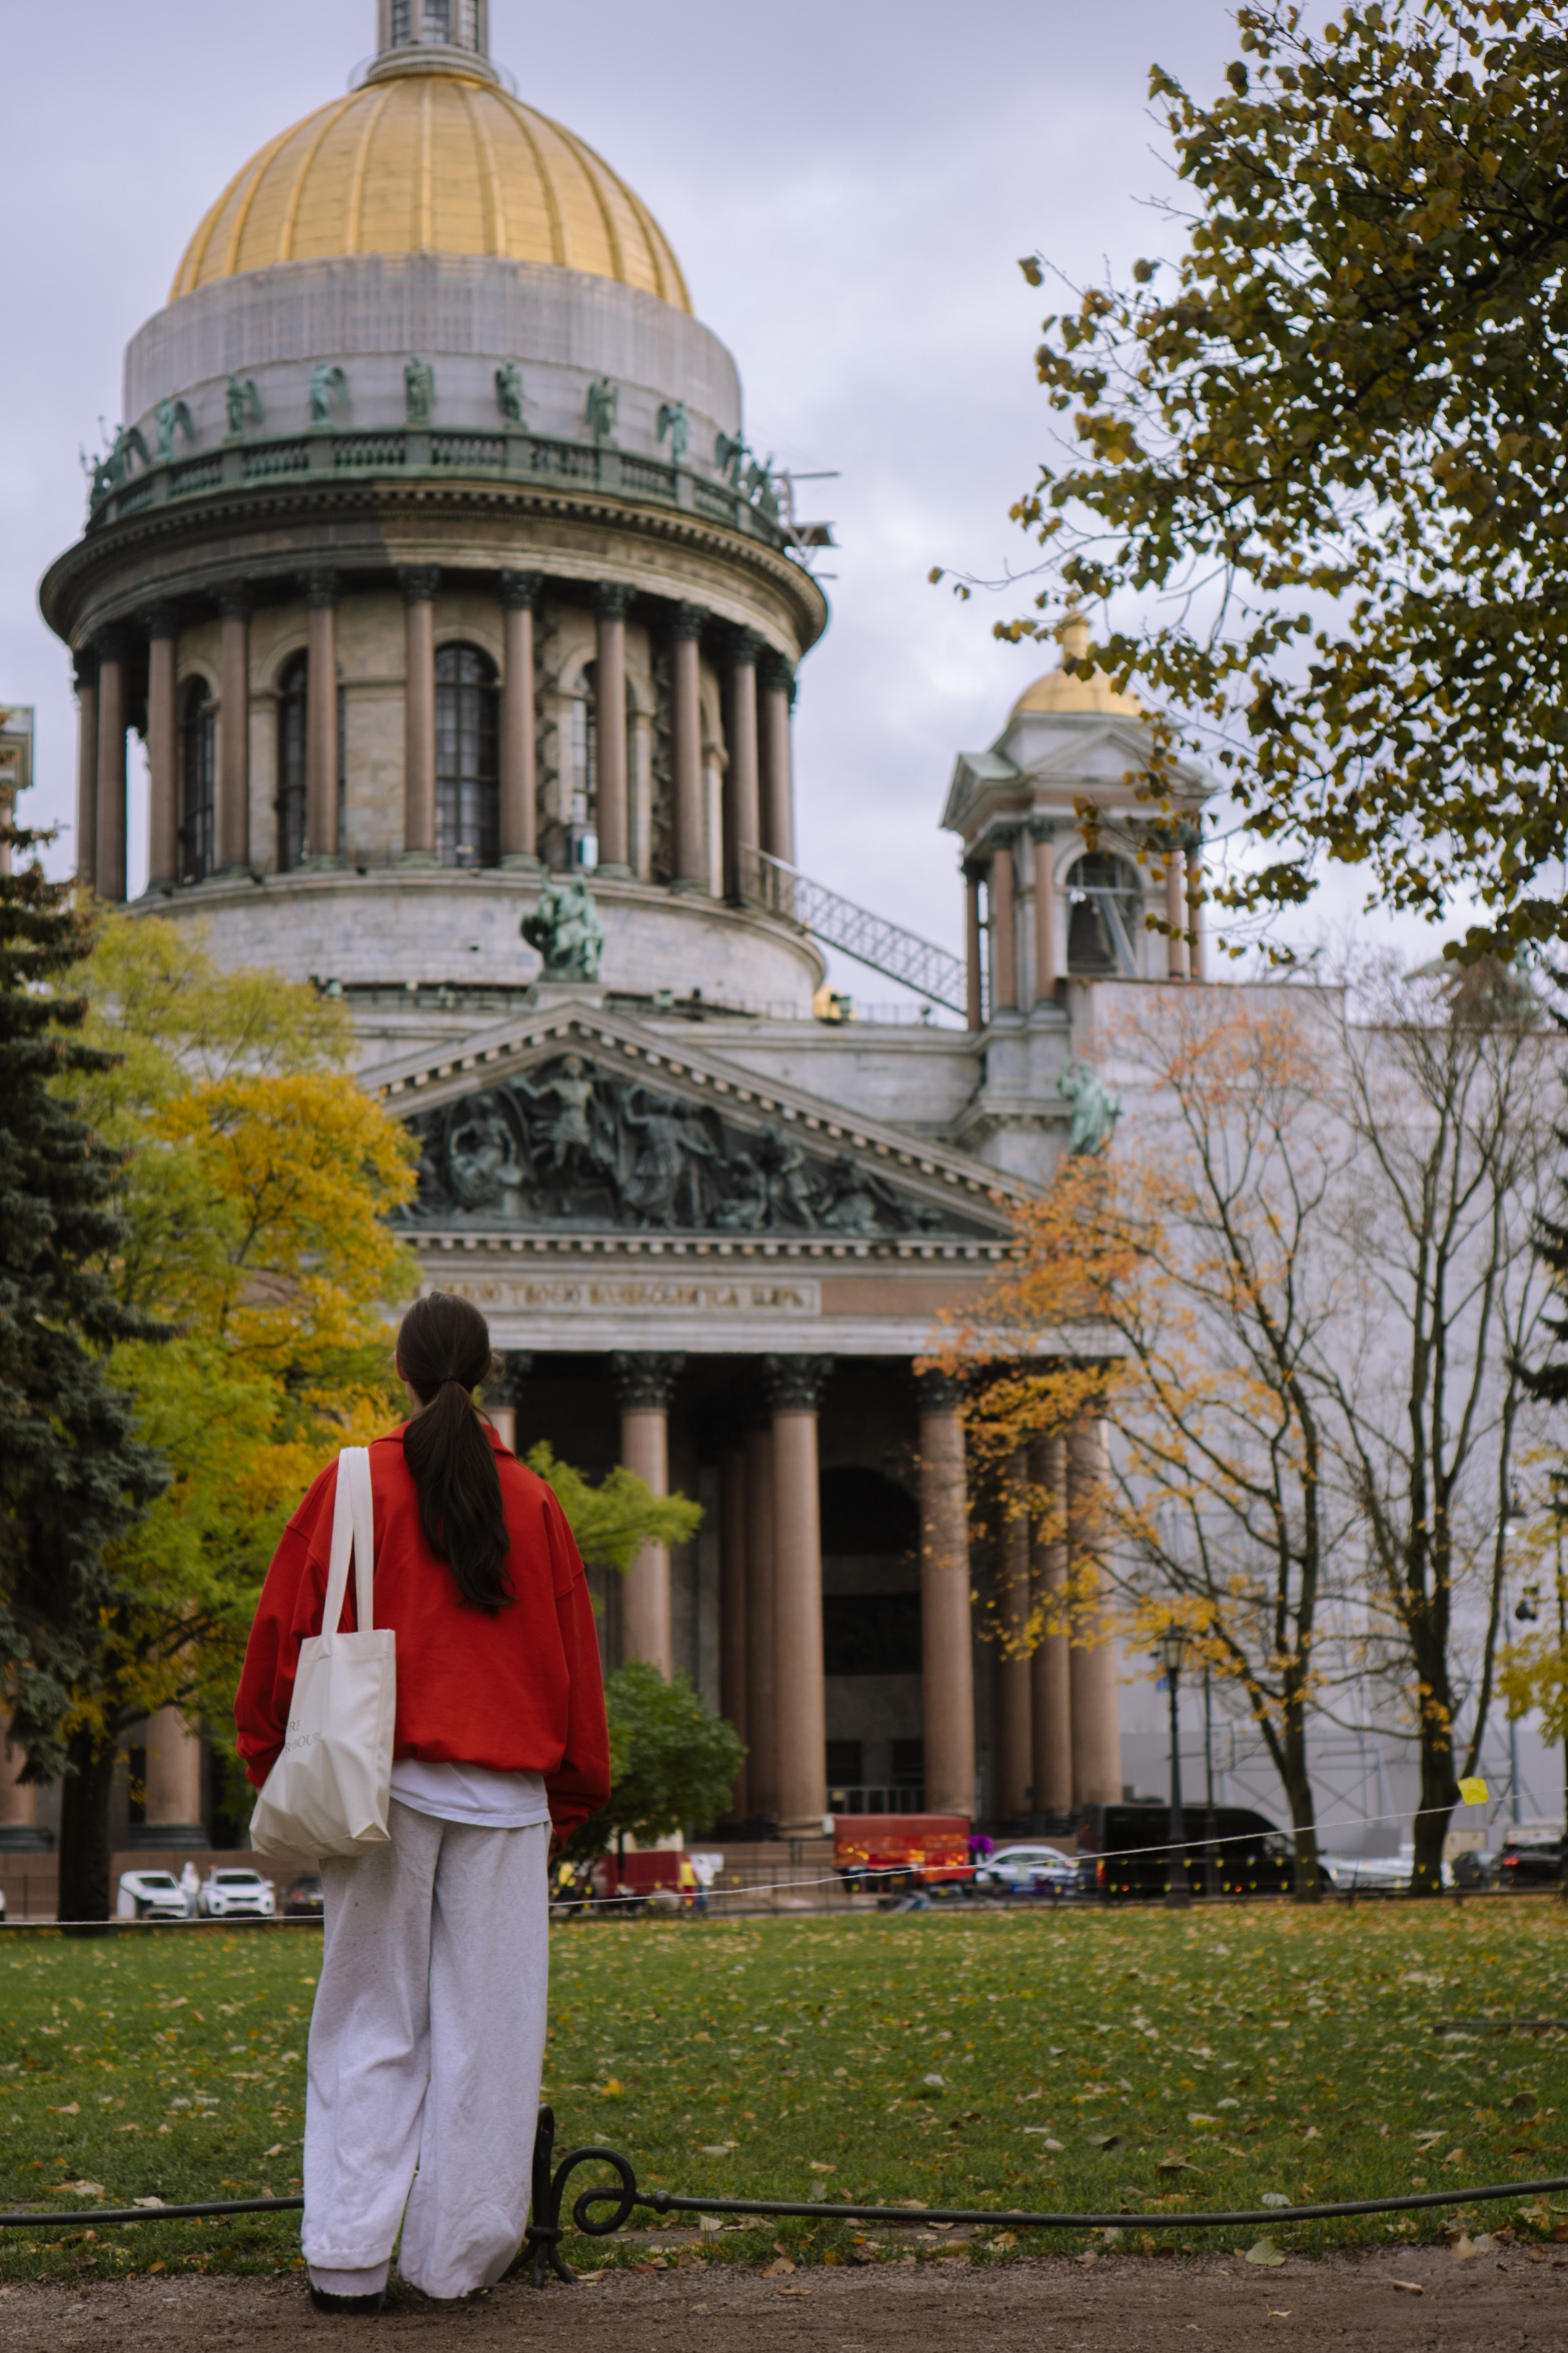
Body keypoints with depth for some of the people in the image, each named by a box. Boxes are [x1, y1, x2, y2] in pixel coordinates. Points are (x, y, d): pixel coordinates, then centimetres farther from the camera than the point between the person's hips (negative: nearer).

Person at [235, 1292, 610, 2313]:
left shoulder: (354, 1485, 1)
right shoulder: (533, 1501, 7)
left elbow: (288, 1629, 3)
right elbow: (574, 1656, 12)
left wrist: (273, 1761, 14)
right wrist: (574, 1796, 19)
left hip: (383, 1784, -1)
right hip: (504, 1798, 1)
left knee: (371, 2026, 5)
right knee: (485, 2026, 5)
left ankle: (349, 2258, 2)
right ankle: (459, 2254, 8)